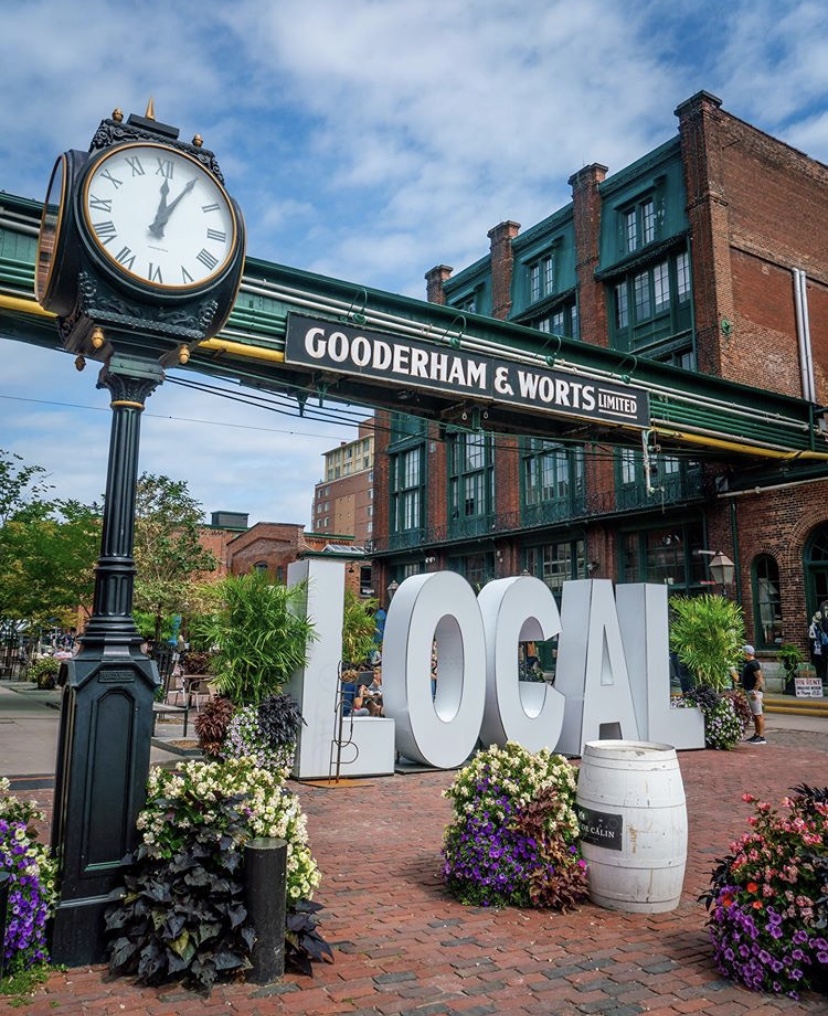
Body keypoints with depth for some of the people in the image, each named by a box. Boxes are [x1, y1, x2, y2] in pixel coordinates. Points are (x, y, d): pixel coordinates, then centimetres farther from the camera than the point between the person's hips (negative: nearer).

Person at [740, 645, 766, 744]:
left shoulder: (754, 664, -16)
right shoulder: (746, 663, 14)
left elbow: (759, 678, -21)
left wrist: (754, 691, -24)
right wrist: (743, 688, 19)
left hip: (754, 691, -10)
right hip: (748, 691, 10)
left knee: (758, 714, -7)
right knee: (755, 714, 14)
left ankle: (761, 737, -5)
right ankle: (756, 735, 21)